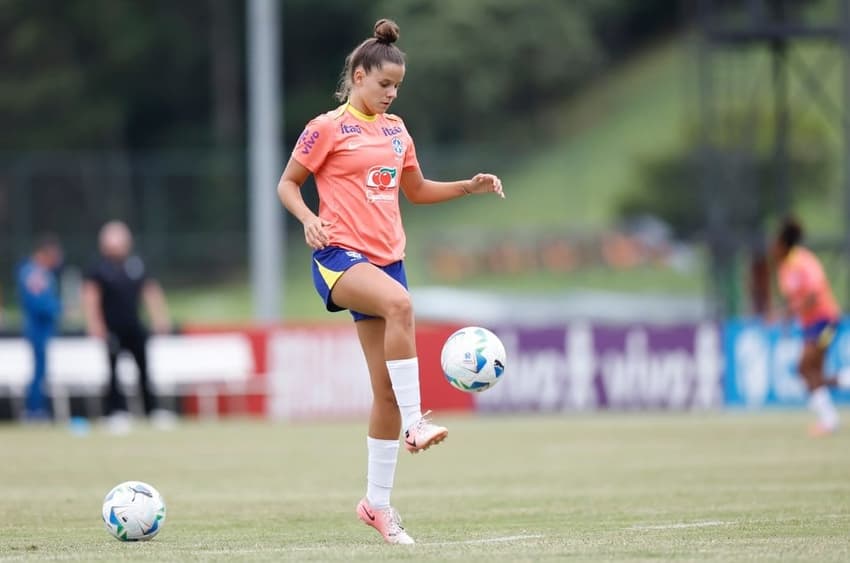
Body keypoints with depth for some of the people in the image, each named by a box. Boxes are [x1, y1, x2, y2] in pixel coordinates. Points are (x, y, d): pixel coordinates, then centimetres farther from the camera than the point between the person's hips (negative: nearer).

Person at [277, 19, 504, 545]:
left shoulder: (396, 130, 15)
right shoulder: (329, 128, -3)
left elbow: (416, 189, 27)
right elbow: (288, 184, 1)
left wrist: (469, 186, 13)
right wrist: (309, 218, -18)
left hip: (386, 259, 6)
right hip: (339, 255, -6)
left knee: (386, 389, 3)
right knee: (400, 302, -39)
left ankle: (378, 501, 12)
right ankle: (414, 423, -34)